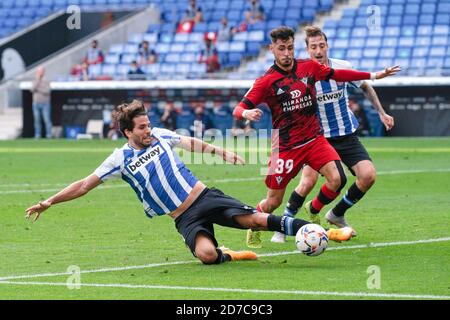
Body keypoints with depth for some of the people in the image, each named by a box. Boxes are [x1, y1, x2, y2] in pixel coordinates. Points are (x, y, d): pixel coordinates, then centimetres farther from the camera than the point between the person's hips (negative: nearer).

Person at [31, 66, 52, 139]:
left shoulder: (46, 82, -1)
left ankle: (49, 135, -2)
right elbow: (32, 89, -9)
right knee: (37, 120, 3)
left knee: (47, 120, -6)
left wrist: (38, 89, -12)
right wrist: (37, 80, -11)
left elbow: (47, 91, -14)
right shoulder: (35, 81, 9)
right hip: (36, 104, 3)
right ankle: (37, 135, 8)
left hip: (45, 104, -3)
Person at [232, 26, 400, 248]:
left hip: (314, 140, 3)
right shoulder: (266, 81, -9)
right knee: (273, 202, 1)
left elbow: (337, 75, 18)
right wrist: (247, 113, -36)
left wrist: (374, 75, 20)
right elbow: (238, 109, -11)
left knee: (337, 179, -20)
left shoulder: (309, 67, 2)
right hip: (285, 145, -3)